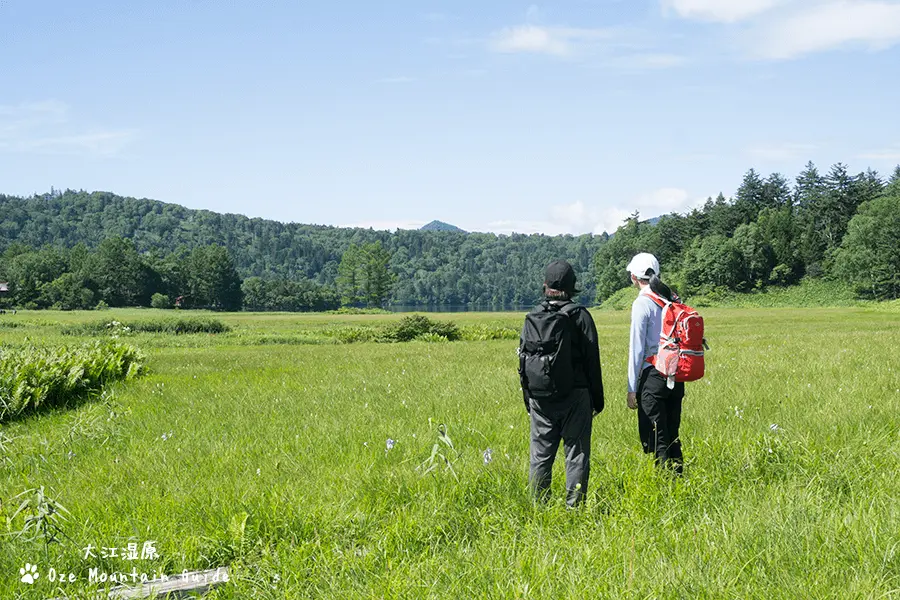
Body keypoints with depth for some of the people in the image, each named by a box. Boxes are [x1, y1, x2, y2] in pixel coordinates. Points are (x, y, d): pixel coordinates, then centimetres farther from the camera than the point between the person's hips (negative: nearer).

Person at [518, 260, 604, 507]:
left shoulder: (532, 317, 4)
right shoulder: (579, 315, -5)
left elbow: (523, 360, 9)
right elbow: (592, 360, -4)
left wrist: (528, 399, 18)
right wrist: (597, 398, 3)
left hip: (540, 397, 3)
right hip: (574, 396, -3)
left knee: (540, 454, 8)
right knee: (576, 453, 2)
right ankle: (574, 506, 1)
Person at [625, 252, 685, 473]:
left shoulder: (642, 303, -10)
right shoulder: (672, 299, 10)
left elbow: (637, 348, -12)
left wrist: (632, 388, -9)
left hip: (653, 375, -7)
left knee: (654, 439, -1)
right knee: (672, 436, 15)